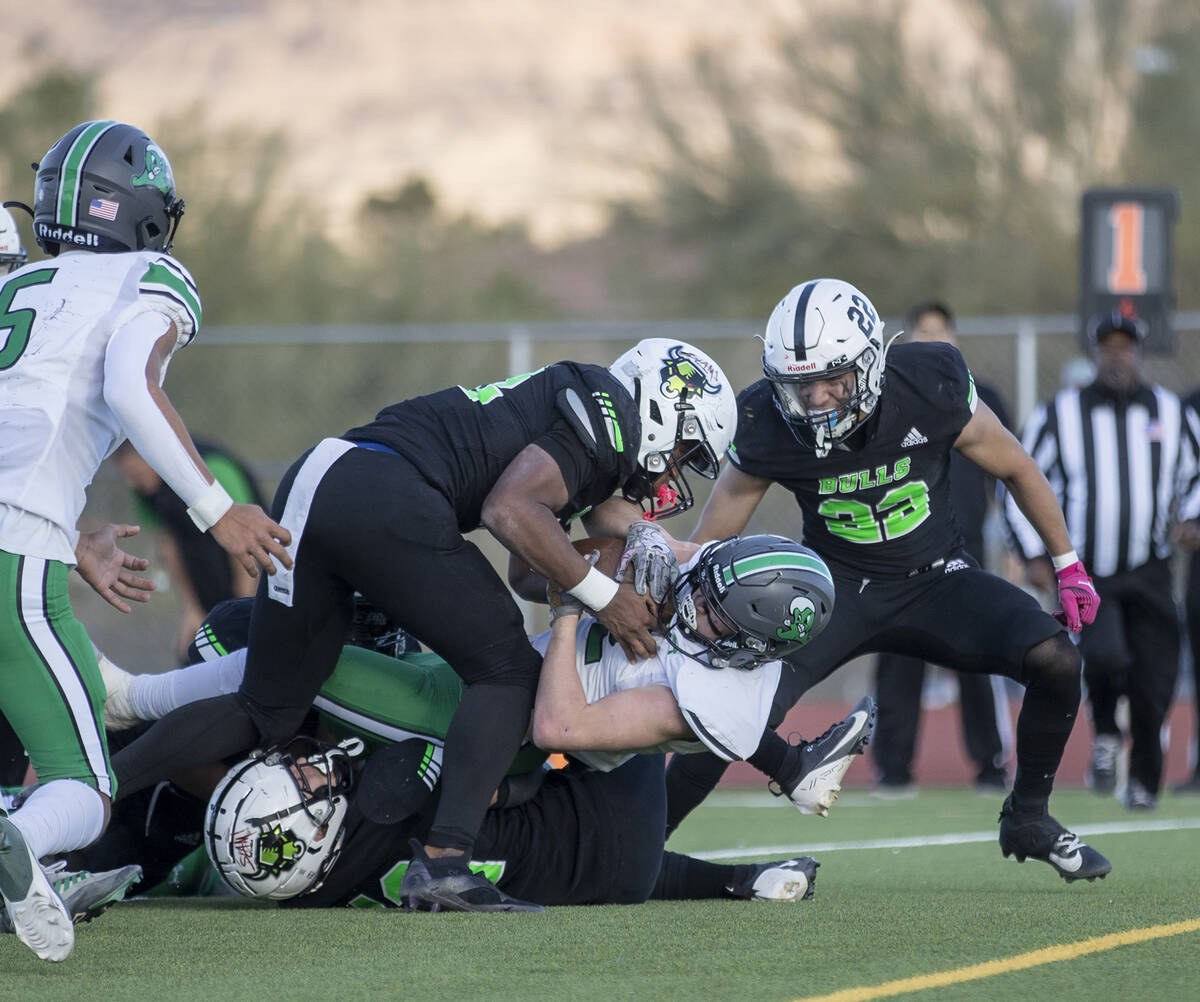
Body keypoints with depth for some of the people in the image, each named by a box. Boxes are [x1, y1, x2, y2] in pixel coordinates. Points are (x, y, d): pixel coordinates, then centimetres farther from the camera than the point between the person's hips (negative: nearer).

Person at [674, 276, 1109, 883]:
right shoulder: (768, 428, -20)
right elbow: (702, 551, -10)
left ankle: (1028, 819, 4)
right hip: (839, 584, -1)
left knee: (1055, 660, -21)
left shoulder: (930, 389, -21)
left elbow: (1015, 470, -2)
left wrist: (1069, 567, 5)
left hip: (936, 577, 1)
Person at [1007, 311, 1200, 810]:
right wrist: (1034, 554, -4)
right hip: (1084, 573, -2)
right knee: (1105, 655, -26)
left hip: (1149, 575, 2)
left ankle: (1144, 783, 20)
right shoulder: (1060, 414, 0)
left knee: (1152, 685, -1)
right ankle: (1105, 734, 5)